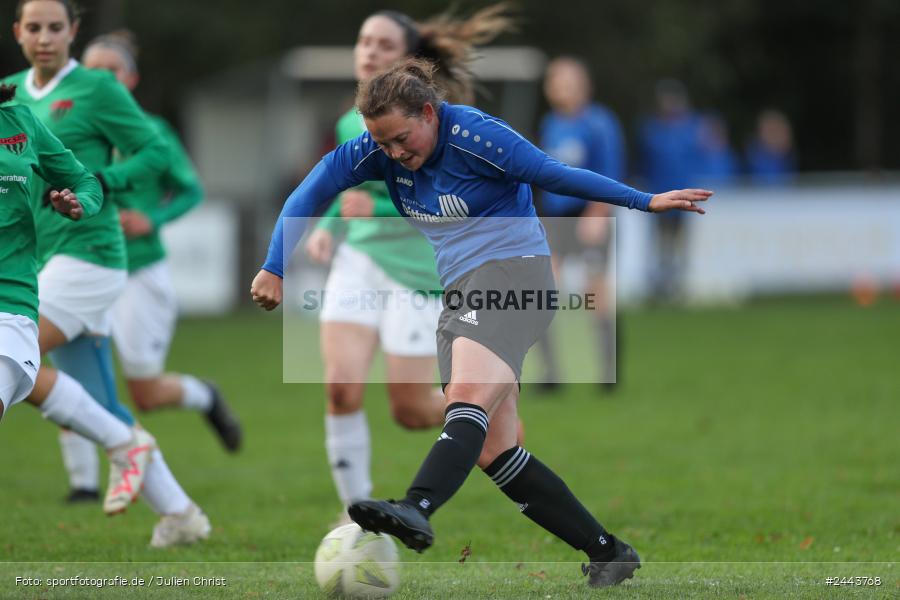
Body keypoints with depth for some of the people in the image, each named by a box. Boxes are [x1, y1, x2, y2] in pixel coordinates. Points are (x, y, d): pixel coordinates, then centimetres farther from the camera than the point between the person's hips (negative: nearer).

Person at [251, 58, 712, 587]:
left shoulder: (476, 136, -14)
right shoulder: (380, 150, 4)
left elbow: (556, 174, -10)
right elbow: (313, 190, 8)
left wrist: (645, 202, -8)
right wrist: (276, 268, 1)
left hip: (513, 272, -8)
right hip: (460, 295, 8)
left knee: (469, 395, -32)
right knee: (493, 451, -1)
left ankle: (416, 512, -57)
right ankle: (607, 552, 4)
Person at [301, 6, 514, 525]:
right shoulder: (350, 124, 8)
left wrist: (378, 209, -25)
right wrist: (327, 227, 7)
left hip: (416, 269, -5)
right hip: (358, 262, 5)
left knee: (410, 410, -1)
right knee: (342, 387, -15)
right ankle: (356, 510, -2)